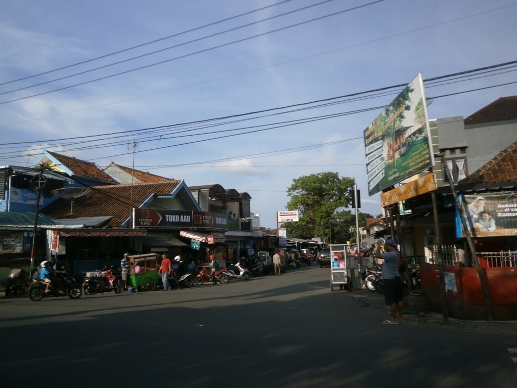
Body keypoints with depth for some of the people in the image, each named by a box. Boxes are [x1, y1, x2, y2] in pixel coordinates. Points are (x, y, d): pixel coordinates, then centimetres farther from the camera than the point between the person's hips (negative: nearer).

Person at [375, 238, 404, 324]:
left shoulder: (391, 254, -22)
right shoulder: (395, 253, 9)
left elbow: (377, 255, -28)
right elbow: (385, 253, 26)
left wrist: (379, 245, -15)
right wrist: (381, 246, 12)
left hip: (390, 280, -10)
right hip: (396, 279, 10)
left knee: (392, 301, -4)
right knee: (399, 299, 13)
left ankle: (393, 319, 1)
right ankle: (401, 317, 21)